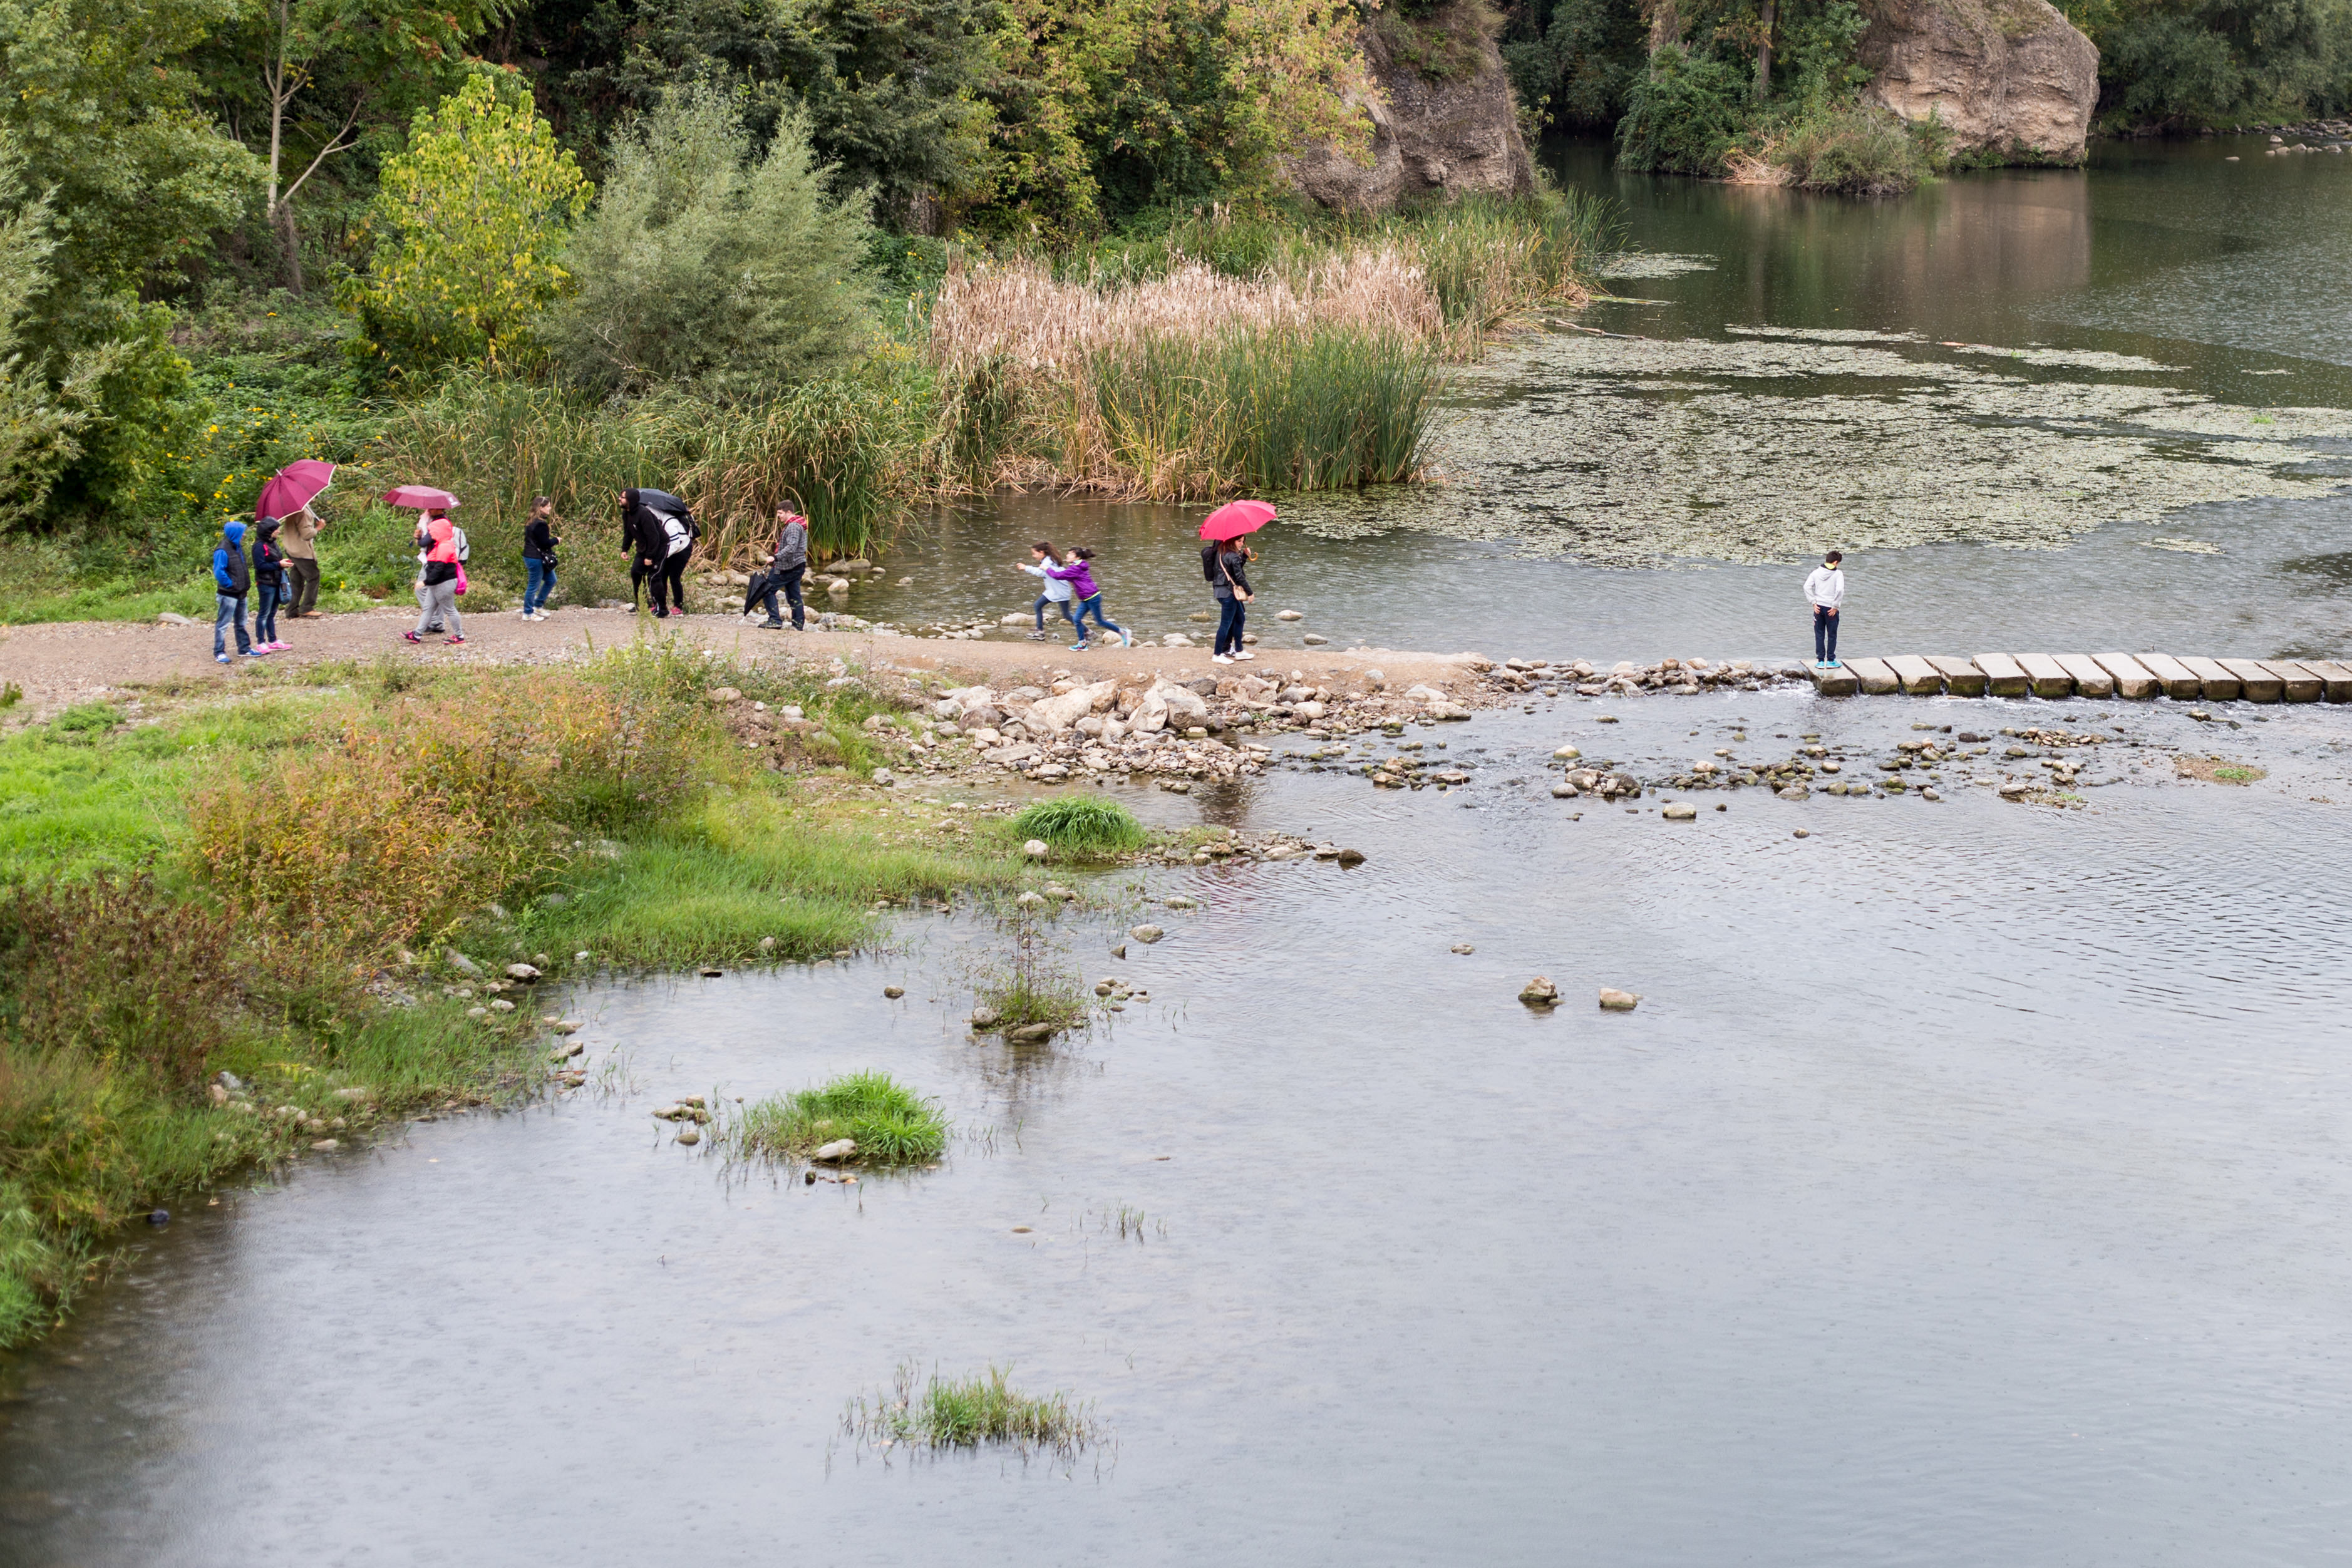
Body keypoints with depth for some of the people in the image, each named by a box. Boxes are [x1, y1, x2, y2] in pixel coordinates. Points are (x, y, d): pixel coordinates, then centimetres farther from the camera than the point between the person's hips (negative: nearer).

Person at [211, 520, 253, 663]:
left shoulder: (238, 548, 9)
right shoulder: (223, 552, -19)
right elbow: (219, 572, -25)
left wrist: (245, 585, 11)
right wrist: (230, 585, -18)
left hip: (241, 594, 9)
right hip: (228, 595, -9)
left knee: (241, 623, 18)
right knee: (223, 624, -2)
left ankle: (244, 648, 29)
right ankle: (219, 653, 2)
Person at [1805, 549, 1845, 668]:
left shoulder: (1817, 572, 1)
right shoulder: (1838, 573, -10)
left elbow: (1807, 587, -5)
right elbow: (1840, 590, -20)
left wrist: (1814, 603, -2)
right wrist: (1835, 607, -11)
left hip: (1819, 608, 3)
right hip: (1831, 609, -3)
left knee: (1819, 635, 10)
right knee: (1832, 636, 10)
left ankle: (1820, 661, 11)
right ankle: (1831, 661, 14)